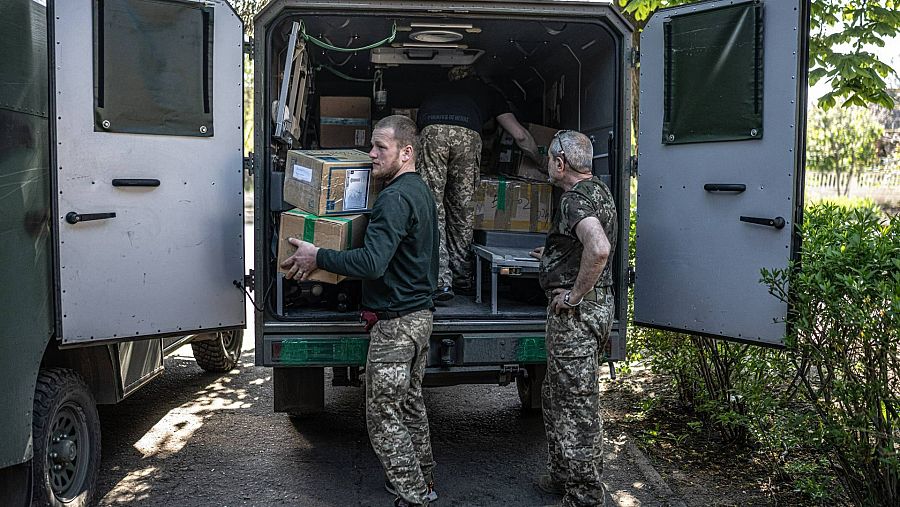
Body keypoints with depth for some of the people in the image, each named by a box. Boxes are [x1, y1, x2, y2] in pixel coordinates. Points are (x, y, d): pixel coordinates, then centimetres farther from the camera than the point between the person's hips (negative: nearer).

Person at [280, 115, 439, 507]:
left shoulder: (395, 198, -20)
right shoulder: (421, 191, 13)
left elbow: (372, 262, -29)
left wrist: (317, 258, -20)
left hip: (395, 322, -11)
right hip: (420, 313, 11)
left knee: (384, 416, -2)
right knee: (411, 402, 21)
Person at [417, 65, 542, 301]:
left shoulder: (438, 92, 42)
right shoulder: (488, 92, 37)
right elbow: (520, 136, 34)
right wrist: (543, 164, 47)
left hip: (431, 130, 1)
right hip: (467, 133, 0)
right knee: (463, 208, 12)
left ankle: (441, 280, -4)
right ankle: (463, 278, 21)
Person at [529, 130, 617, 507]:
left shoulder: (575, 199, -18)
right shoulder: (598, 191, 16)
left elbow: (599, 249, -37)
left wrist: (574, 294, -25)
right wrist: (554, 256, 39)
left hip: (575, 311, -11)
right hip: (596, 306, 11)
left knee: (576, 406, -4)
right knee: (556, 398, 21)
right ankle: (564, 477, 33)